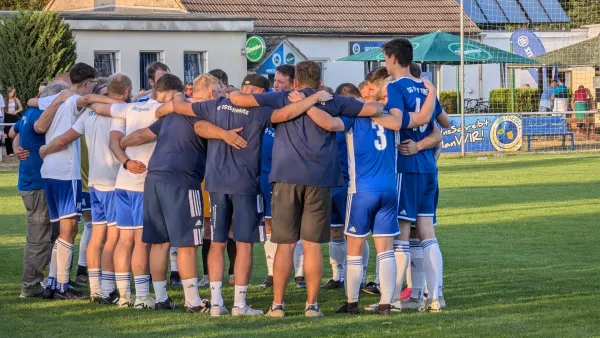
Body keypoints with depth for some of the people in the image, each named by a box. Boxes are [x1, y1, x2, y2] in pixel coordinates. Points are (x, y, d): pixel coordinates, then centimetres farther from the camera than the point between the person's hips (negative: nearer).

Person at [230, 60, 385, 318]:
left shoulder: (282, 100, 9)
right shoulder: (331, 102, 11)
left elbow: (238, 99, 4)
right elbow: (372, 109, 11)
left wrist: (233, 94, 27)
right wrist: (380, 106, 34)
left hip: (287, 178, 0)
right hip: (320, 180, 0)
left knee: (285, 245, 5)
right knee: (312, 245, 5)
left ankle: (277, 305, 6)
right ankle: (312, 305, 5)